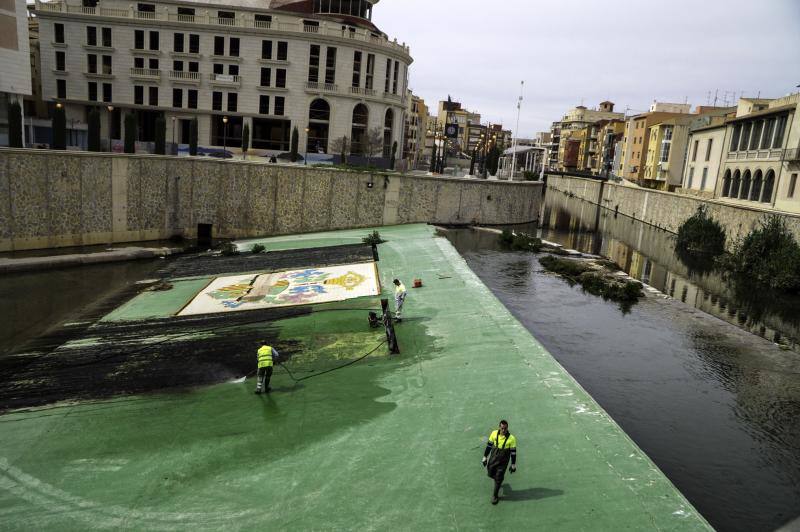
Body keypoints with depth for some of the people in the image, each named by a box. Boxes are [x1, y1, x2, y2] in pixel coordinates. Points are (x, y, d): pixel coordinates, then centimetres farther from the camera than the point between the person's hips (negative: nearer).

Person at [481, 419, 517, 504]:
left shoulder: (511, 439, -20)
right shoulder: (494, 433, -12)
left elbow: (513, 452, -10)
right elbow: (489, 445, 1)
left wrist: (513, 465, -5)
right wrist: (485, 457, 5)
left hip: (503, 462, -3)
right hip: (493, 459, 3)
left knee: (498, 479, 3)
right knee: (490, 474, 18)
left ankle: (495, 496, 25)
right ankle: (499, 479, 52)